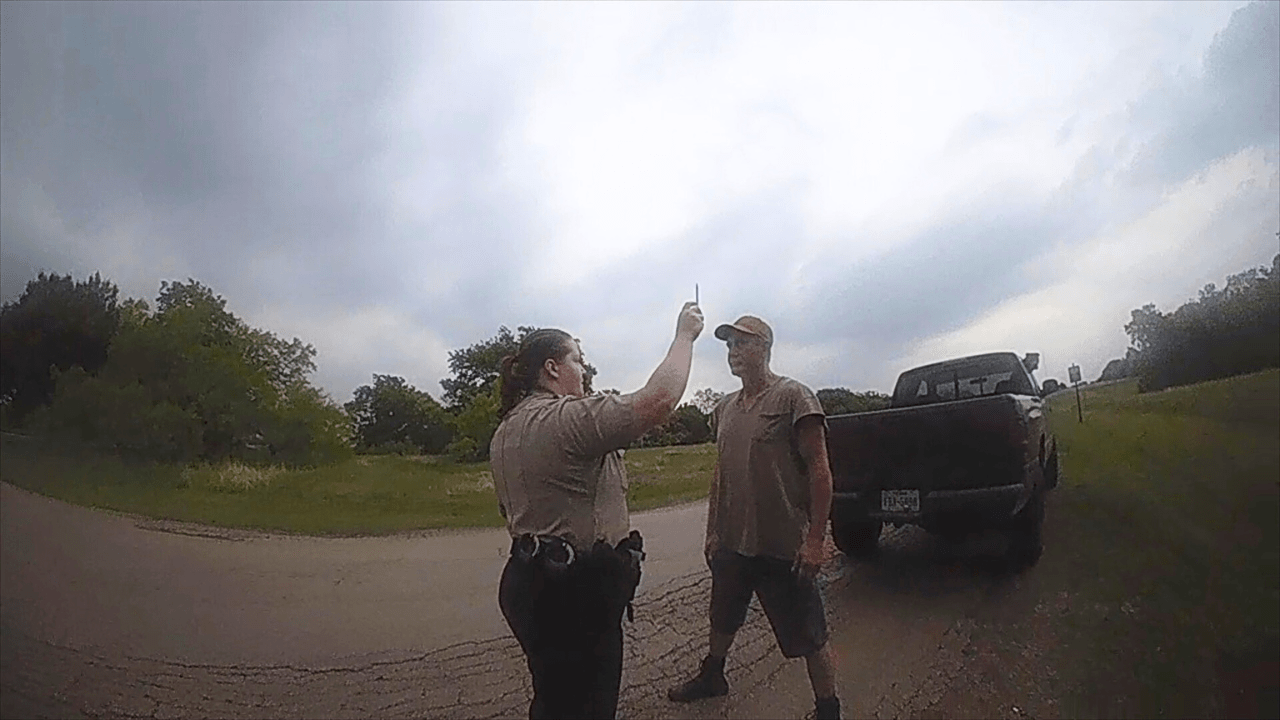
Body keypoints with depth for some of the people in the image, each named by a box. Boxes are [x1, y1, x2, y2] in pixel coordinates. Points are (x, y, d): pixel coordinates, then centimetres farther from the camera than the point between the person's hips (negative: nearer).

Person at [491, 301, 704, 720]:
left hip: (528, 583, 10)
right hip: (575, 594, -10)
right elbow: (659, 400, -27)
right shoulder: (569, 418, -20)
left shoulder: (506, 430, 12)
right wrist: (684, 335, -13)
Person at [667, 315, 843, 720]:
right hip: (731, 543, 7)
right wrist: (713, 531, 14)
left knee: (809, 637, 4)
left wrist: (815, 538, -17)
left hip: (783, 547, -7)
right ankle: (712, 676, 48)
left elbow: (818, 468, -13)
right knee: (723, 619, 25)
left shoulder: (793, 397, -10)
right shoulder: (724, 409, 9)